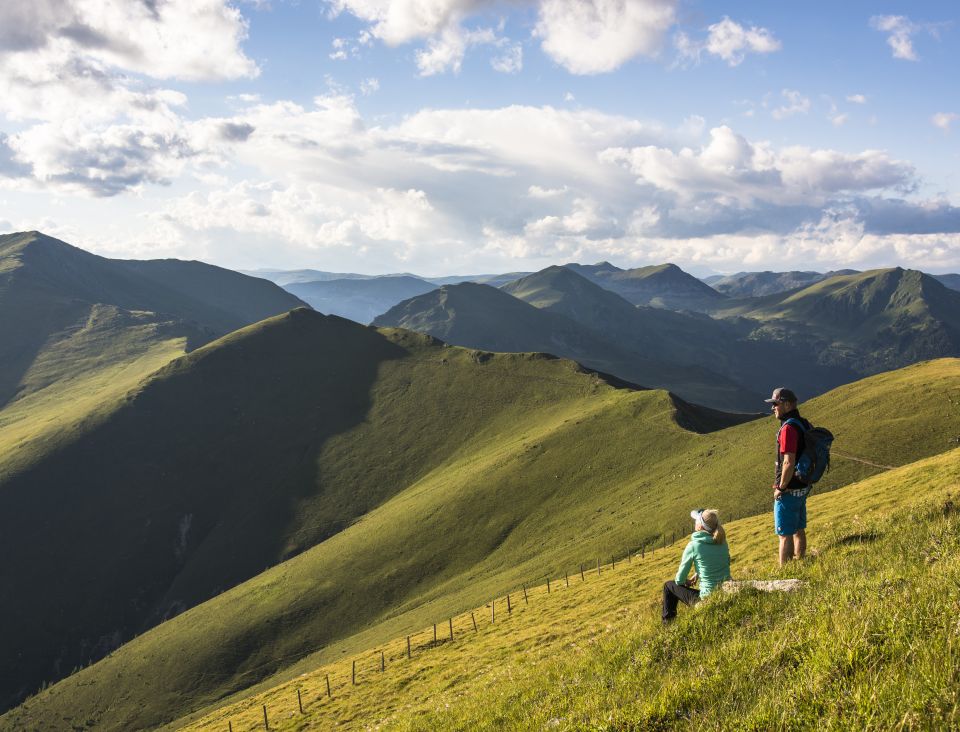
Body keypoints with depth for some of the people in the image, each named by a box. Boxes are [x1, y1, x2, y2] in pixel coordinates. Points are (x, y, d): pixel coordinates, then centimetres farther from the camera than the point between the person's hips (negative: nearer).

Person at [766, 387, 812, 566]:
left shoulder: (788, 428, -22)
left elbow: (789, 462, -27)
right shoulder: (804, 424, 8)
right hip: (803, 487, 9)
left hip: (789, 491, -9)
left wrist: (781, 488, -16)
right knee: (799, 531, 18)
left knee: (785, 535, -1)